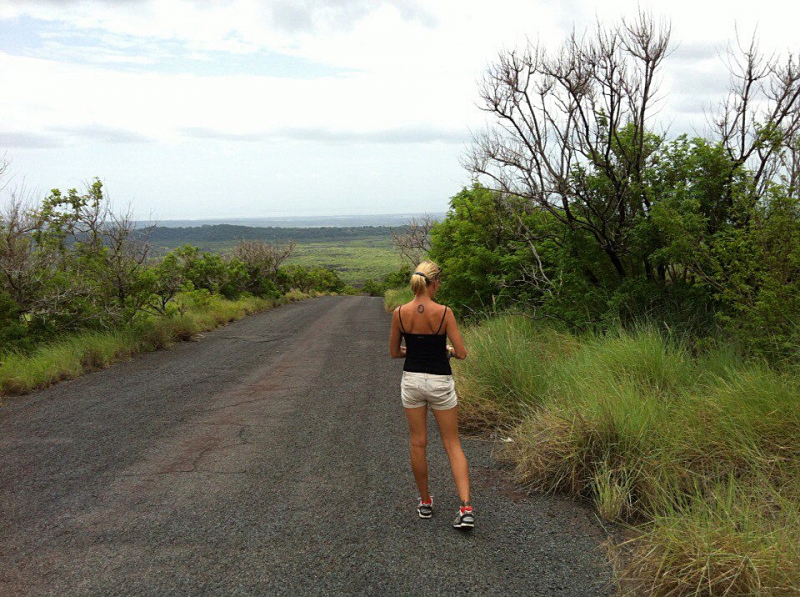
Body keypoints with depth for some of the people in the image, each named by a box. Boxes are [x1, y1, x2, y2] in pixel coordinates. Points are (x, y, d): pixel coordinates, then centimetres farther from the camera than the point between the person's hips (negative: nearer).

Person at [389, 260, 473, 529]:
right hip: (440, 382, -2)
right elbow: (462, 353, -12)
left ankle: (425, 502, 27)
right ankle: (466, 507, -3)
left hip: (411, 380, 2)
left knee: (418, 443, 15)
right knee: (452, 444, 8)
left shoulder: (400, 313, -6)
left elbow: (394, 352, 4)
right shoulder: (444, 312, -14)